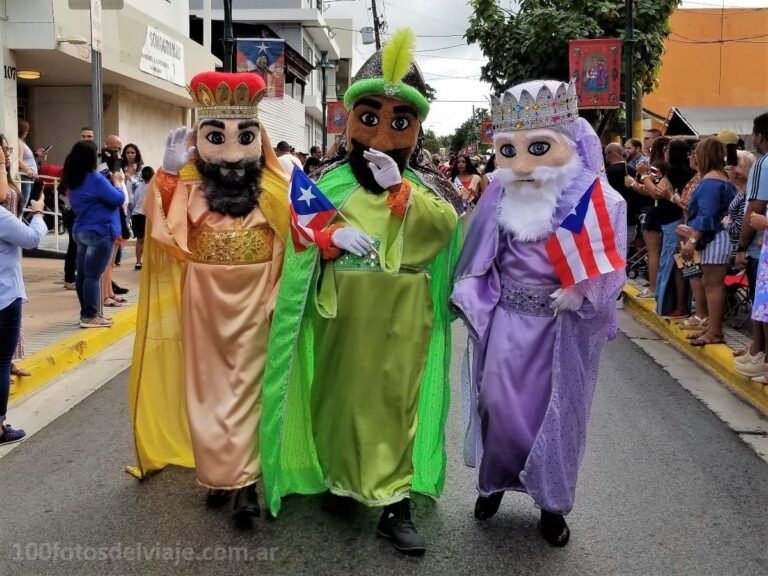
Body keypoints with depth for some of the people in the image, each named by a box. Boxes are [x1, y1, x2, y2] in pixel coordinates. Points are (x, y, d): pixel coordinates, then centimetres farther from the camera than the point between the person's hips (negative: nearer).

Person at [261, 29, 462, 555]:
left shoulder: (423, 186, 2)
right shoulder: (331, 183, 1)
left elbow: (445, 227, -15)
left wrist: (399, 189, -22)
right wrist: (332, 239, -22)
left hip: (400, 322, -1)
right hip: (342, 315, 1)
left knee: (393, 403, 1)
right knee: (340, 396, 13)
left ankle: (395, 503, 8)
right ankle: (342, 478, 34)